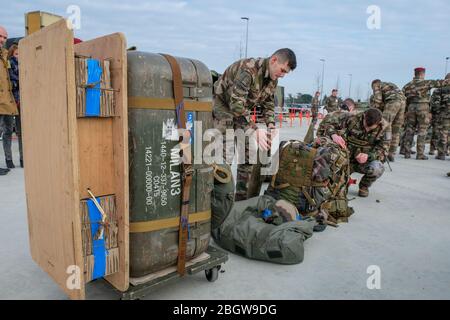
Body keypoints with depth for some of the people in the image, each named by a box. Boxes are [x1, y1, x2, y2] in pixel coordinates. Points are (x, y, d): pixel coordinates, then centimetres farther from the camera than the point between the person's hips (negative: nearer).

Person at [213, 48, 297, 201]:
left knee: (249, 153, 4)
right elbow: (236, 104, -35)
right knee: (224, 155, -16)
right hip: (222, 105, -8)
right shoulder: (247, 69, -29)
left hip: (242, 111, 8)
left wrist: (271, 125, -9)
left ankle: (243, 198, 14)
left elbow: (268, 104, 9)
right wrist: (255, 129, -39)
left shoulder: (273, 79, 0)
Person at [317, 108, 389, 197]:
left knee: (377, 168, -34)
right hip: (346, 159, 0)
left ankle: (364, 186, 4)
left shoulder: (383, 128, -13)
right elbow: (328, 121, -20)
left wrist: (368, 156, -32)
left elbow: (382, 150, -11)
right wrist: (333, 135, -40)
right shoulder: (352, 118, -18)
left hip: (366, 161, 0)